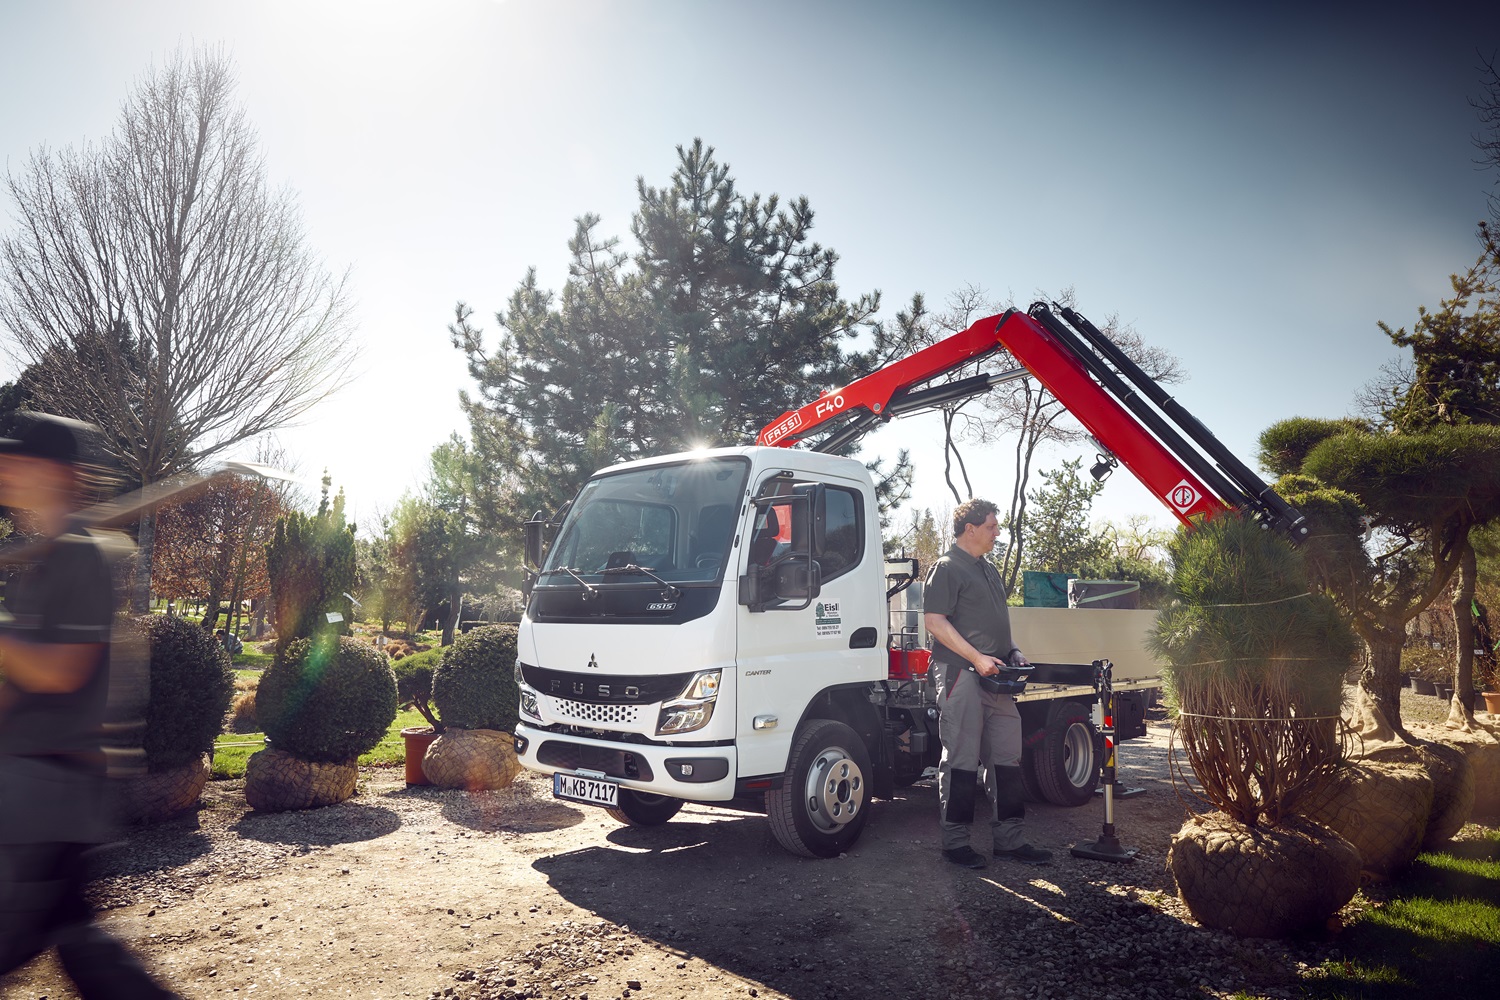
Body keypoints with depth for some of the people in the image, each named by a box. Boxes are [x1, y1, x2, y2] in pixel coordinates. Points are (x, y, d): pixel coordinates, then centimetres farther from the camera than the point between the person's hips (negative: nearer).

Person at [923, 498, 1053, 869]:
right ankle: (955, 842, 8)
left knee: (1007, 758, 10)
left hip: (995, 678, 9)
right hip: (961, 675, -9)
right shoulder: (947, 568, -7)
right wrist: (977, 658, -20)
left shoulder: (989, 569, 21)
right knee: (962, 761, -3)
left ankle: (1009, 839, 19)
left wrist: (1012, 652, 11)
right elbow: (935, 621, -16)